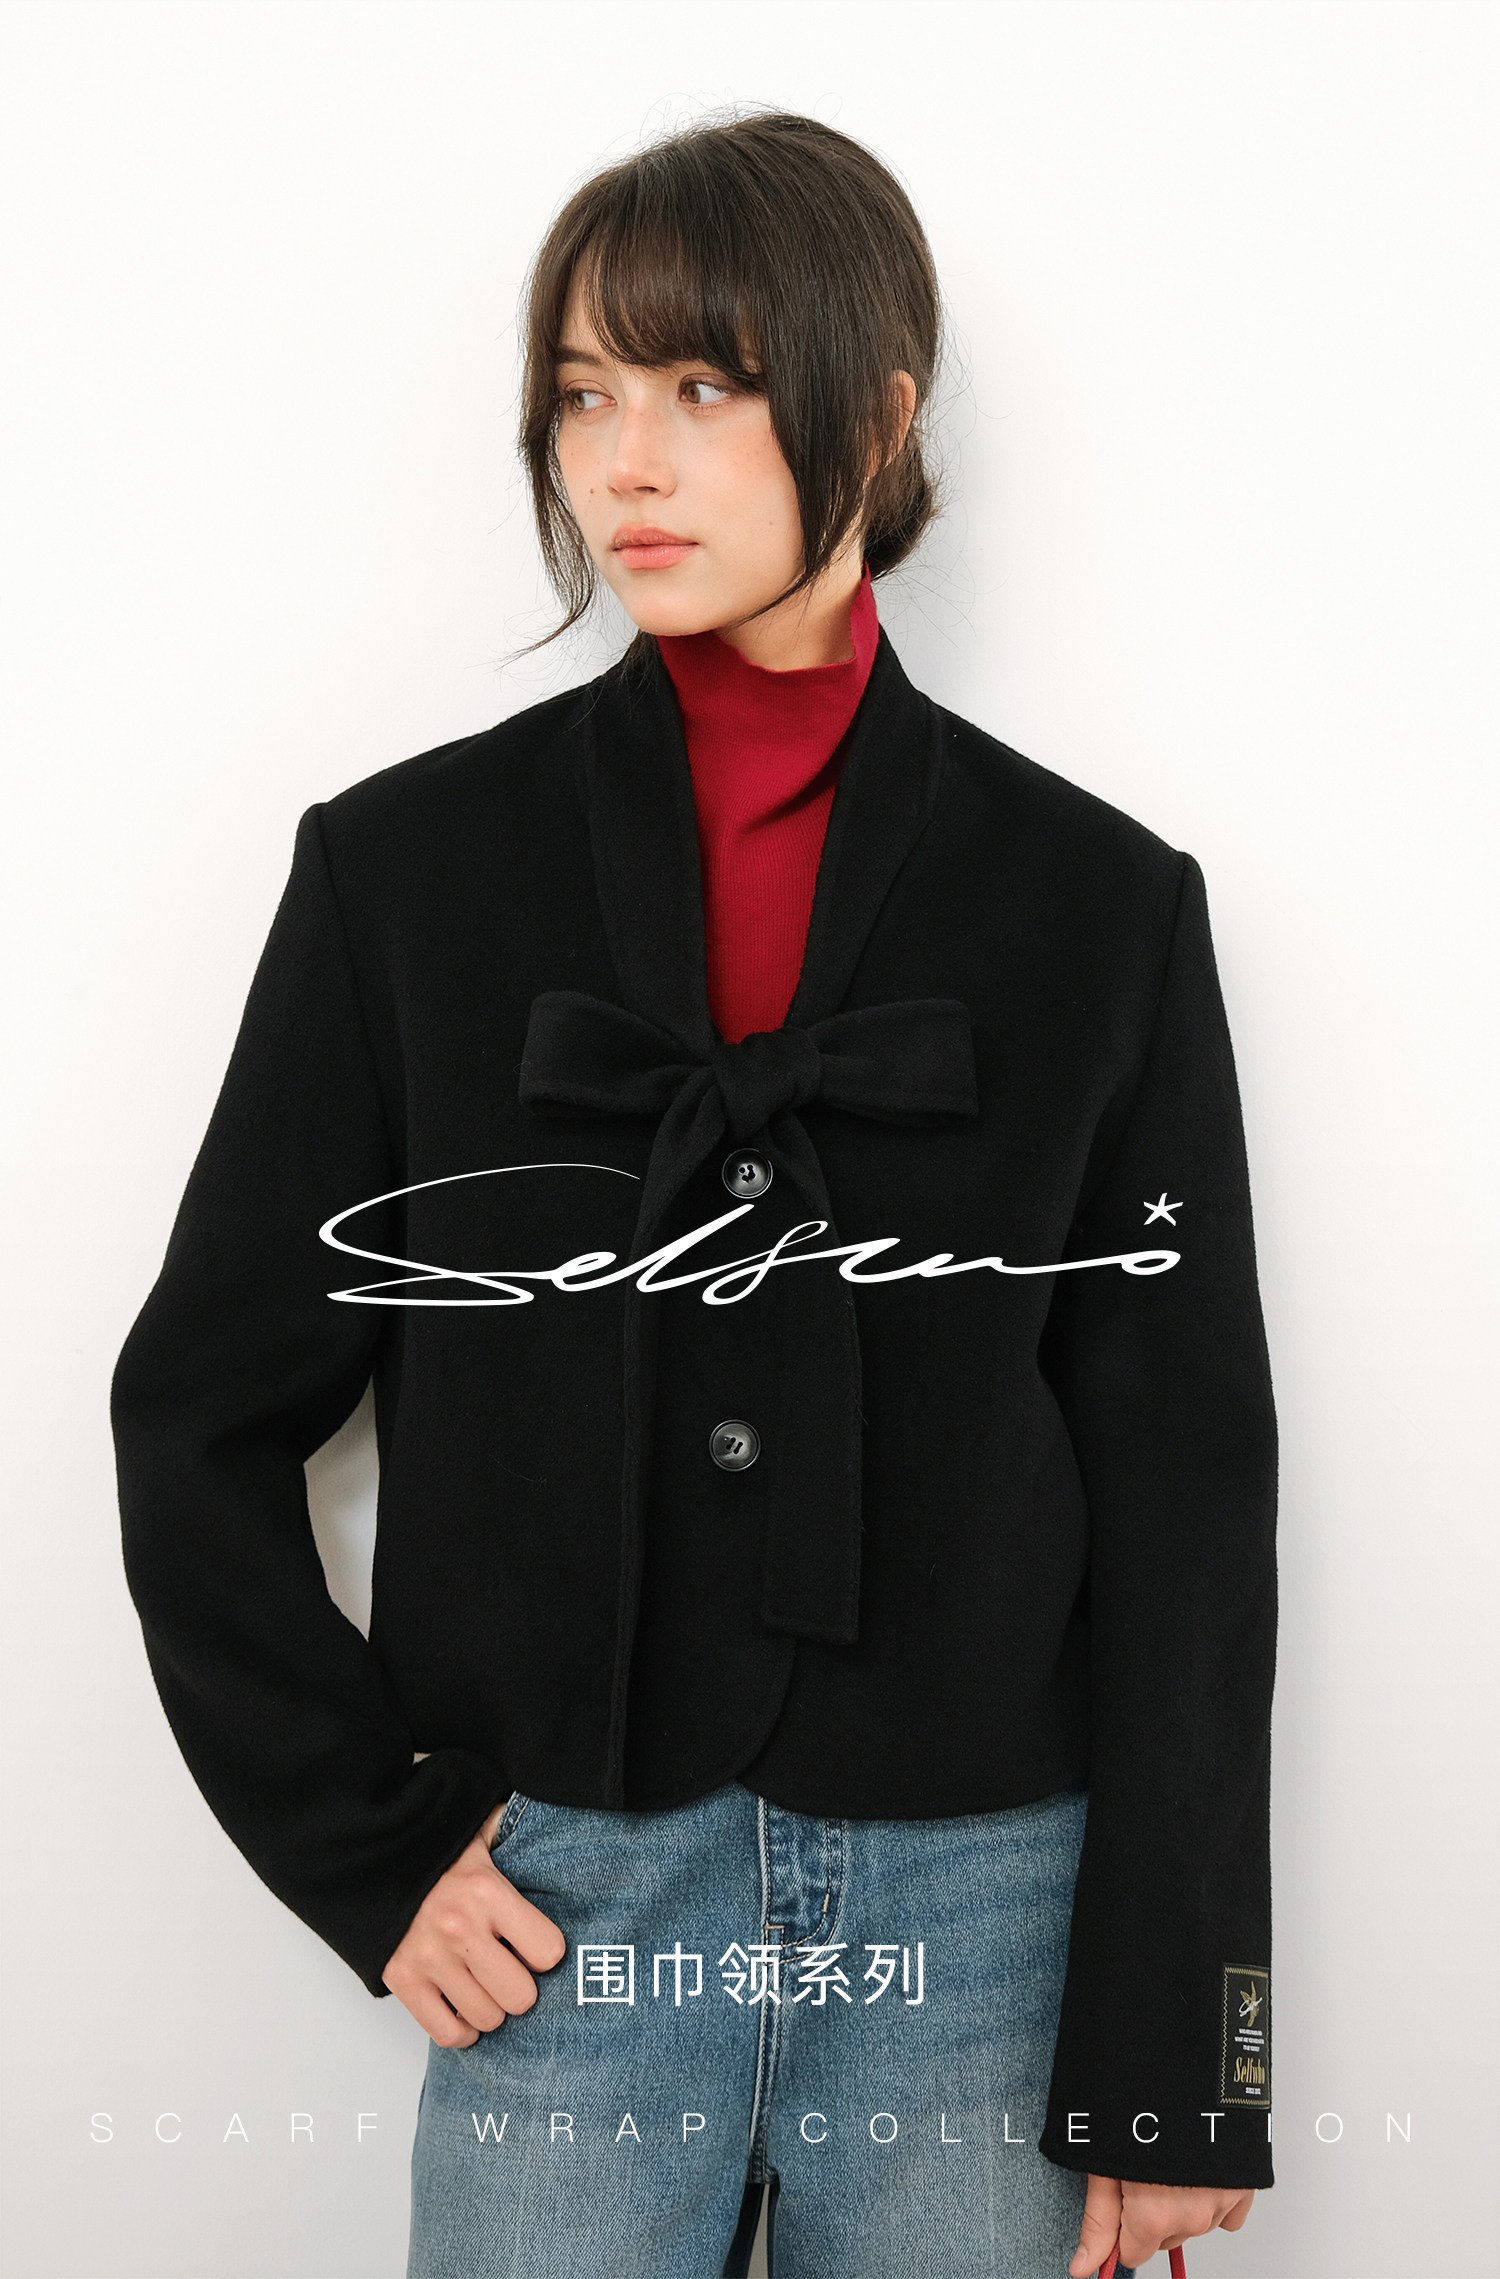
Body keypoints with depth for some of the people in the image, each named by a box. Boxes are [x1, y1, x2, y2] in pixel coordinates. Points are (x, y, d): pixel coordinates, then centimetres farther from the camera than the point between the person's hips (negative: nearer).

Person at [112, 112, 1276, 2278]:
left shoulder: (1094, 903, -1)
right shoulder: (408, 866, 0)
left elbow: (1185, 1493, 0)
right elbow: (203, 1411, 5)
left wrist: (1164, 2073, -1)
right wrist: (367, 1843, -2)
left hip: (977, 1911, 0)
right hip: (567, 1895, 0)